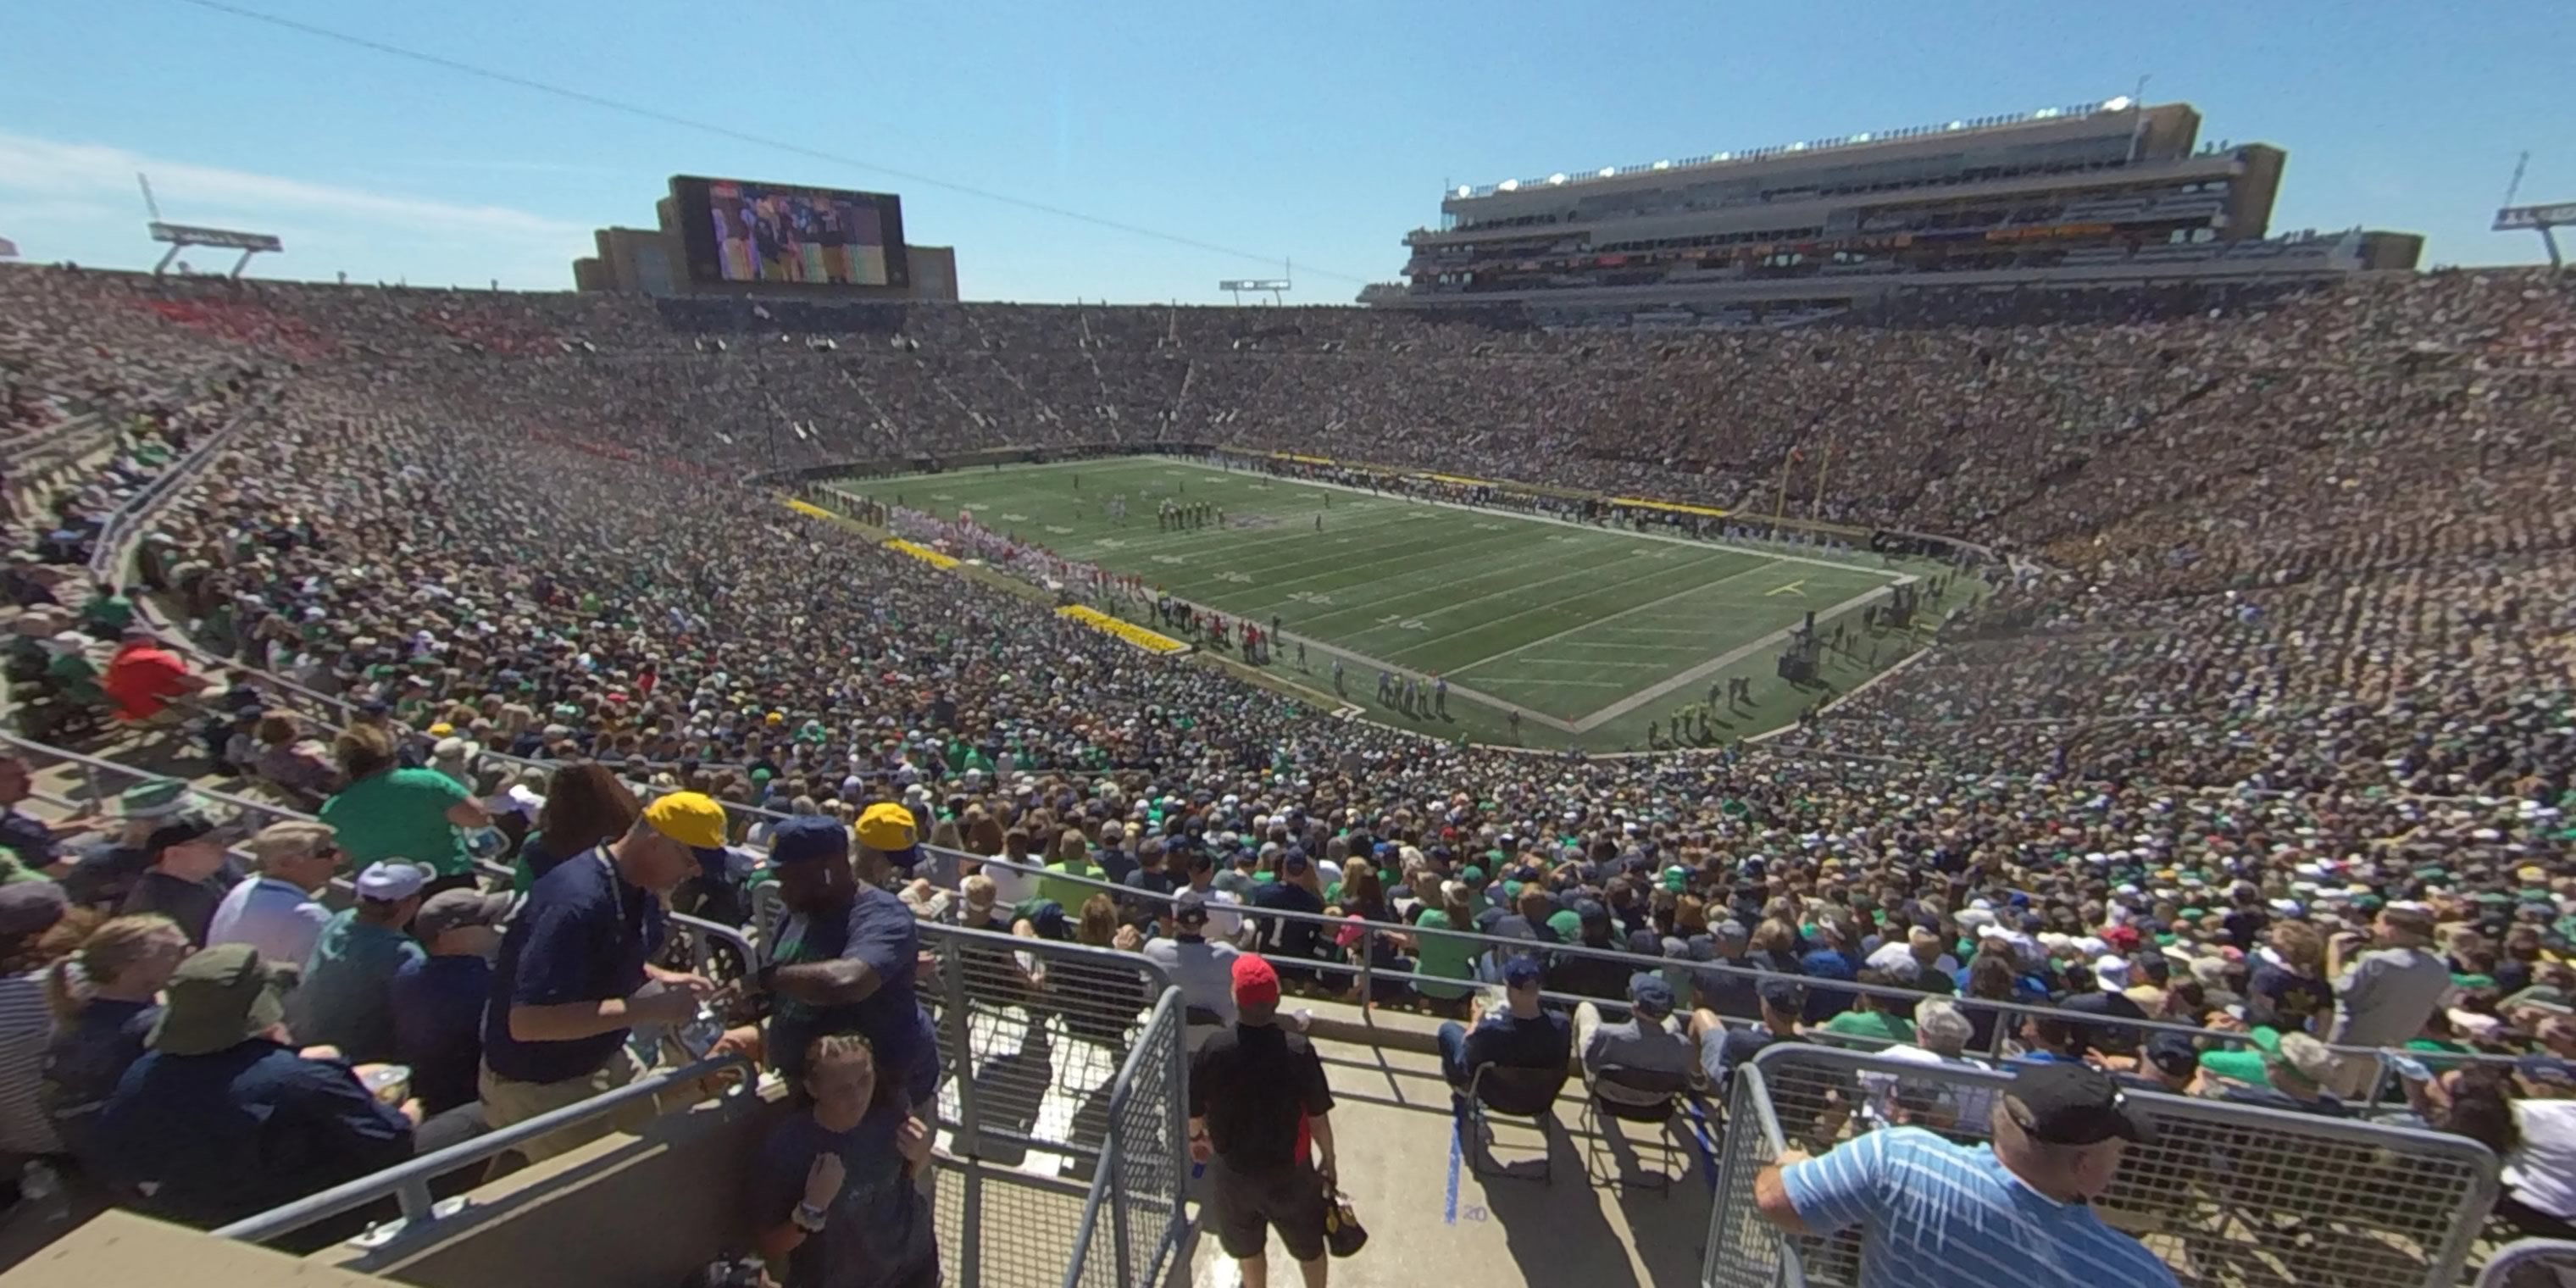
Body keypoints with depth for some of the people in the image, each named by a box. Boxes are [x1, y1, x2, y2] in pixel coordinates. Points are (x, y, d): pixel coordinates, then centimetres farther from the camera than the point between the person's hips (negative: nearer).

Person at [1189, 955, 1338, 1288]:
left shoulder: (1213, 1050, -23)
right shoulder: (1298, 1050, -26)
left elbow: (1195, 1110, -8)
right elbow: (1318, 1117, -15)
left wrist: (1196, 1136, 15)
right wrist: (1328, 1160, 3)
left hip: (1232, 1167, 1)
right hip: (1288, 1169, -1)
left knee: (1247, 1245, 28)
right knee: (1308, 1244, 25)